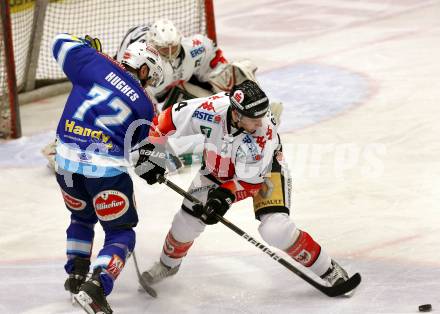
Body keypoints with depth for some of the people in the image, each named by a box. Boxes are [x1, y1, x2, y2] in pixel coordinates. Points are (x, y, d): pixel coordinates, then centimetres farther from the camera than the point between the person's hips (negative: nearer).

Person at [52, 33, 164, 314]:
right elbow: (135, 144, 11)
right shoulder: (145, 105, 7)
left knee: (82, 217, 31)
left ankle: (75, 275, 28)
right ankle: (96, 286, -14)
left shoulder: (95, 63, 7)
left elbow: (61, 44, 15)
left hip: (67, 158, 4)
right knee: (121, 232, 8)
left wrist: (88, 46, 33)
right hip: (107, 167, -4)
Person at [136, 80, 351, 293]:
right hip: (218, 169, 3)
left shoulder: (264, 131, -37)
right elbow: (168, 119, -16)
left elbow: (250, 179, -29)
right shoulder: (211, 110, -33)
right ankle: (168, 264, 31)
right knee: (187, 220, 0)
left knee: (275, 230, -22)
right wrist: (151, 155, -12)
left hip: (263, 171, -3)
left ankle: (328, 270, -6)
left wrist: (225, 195, -40)